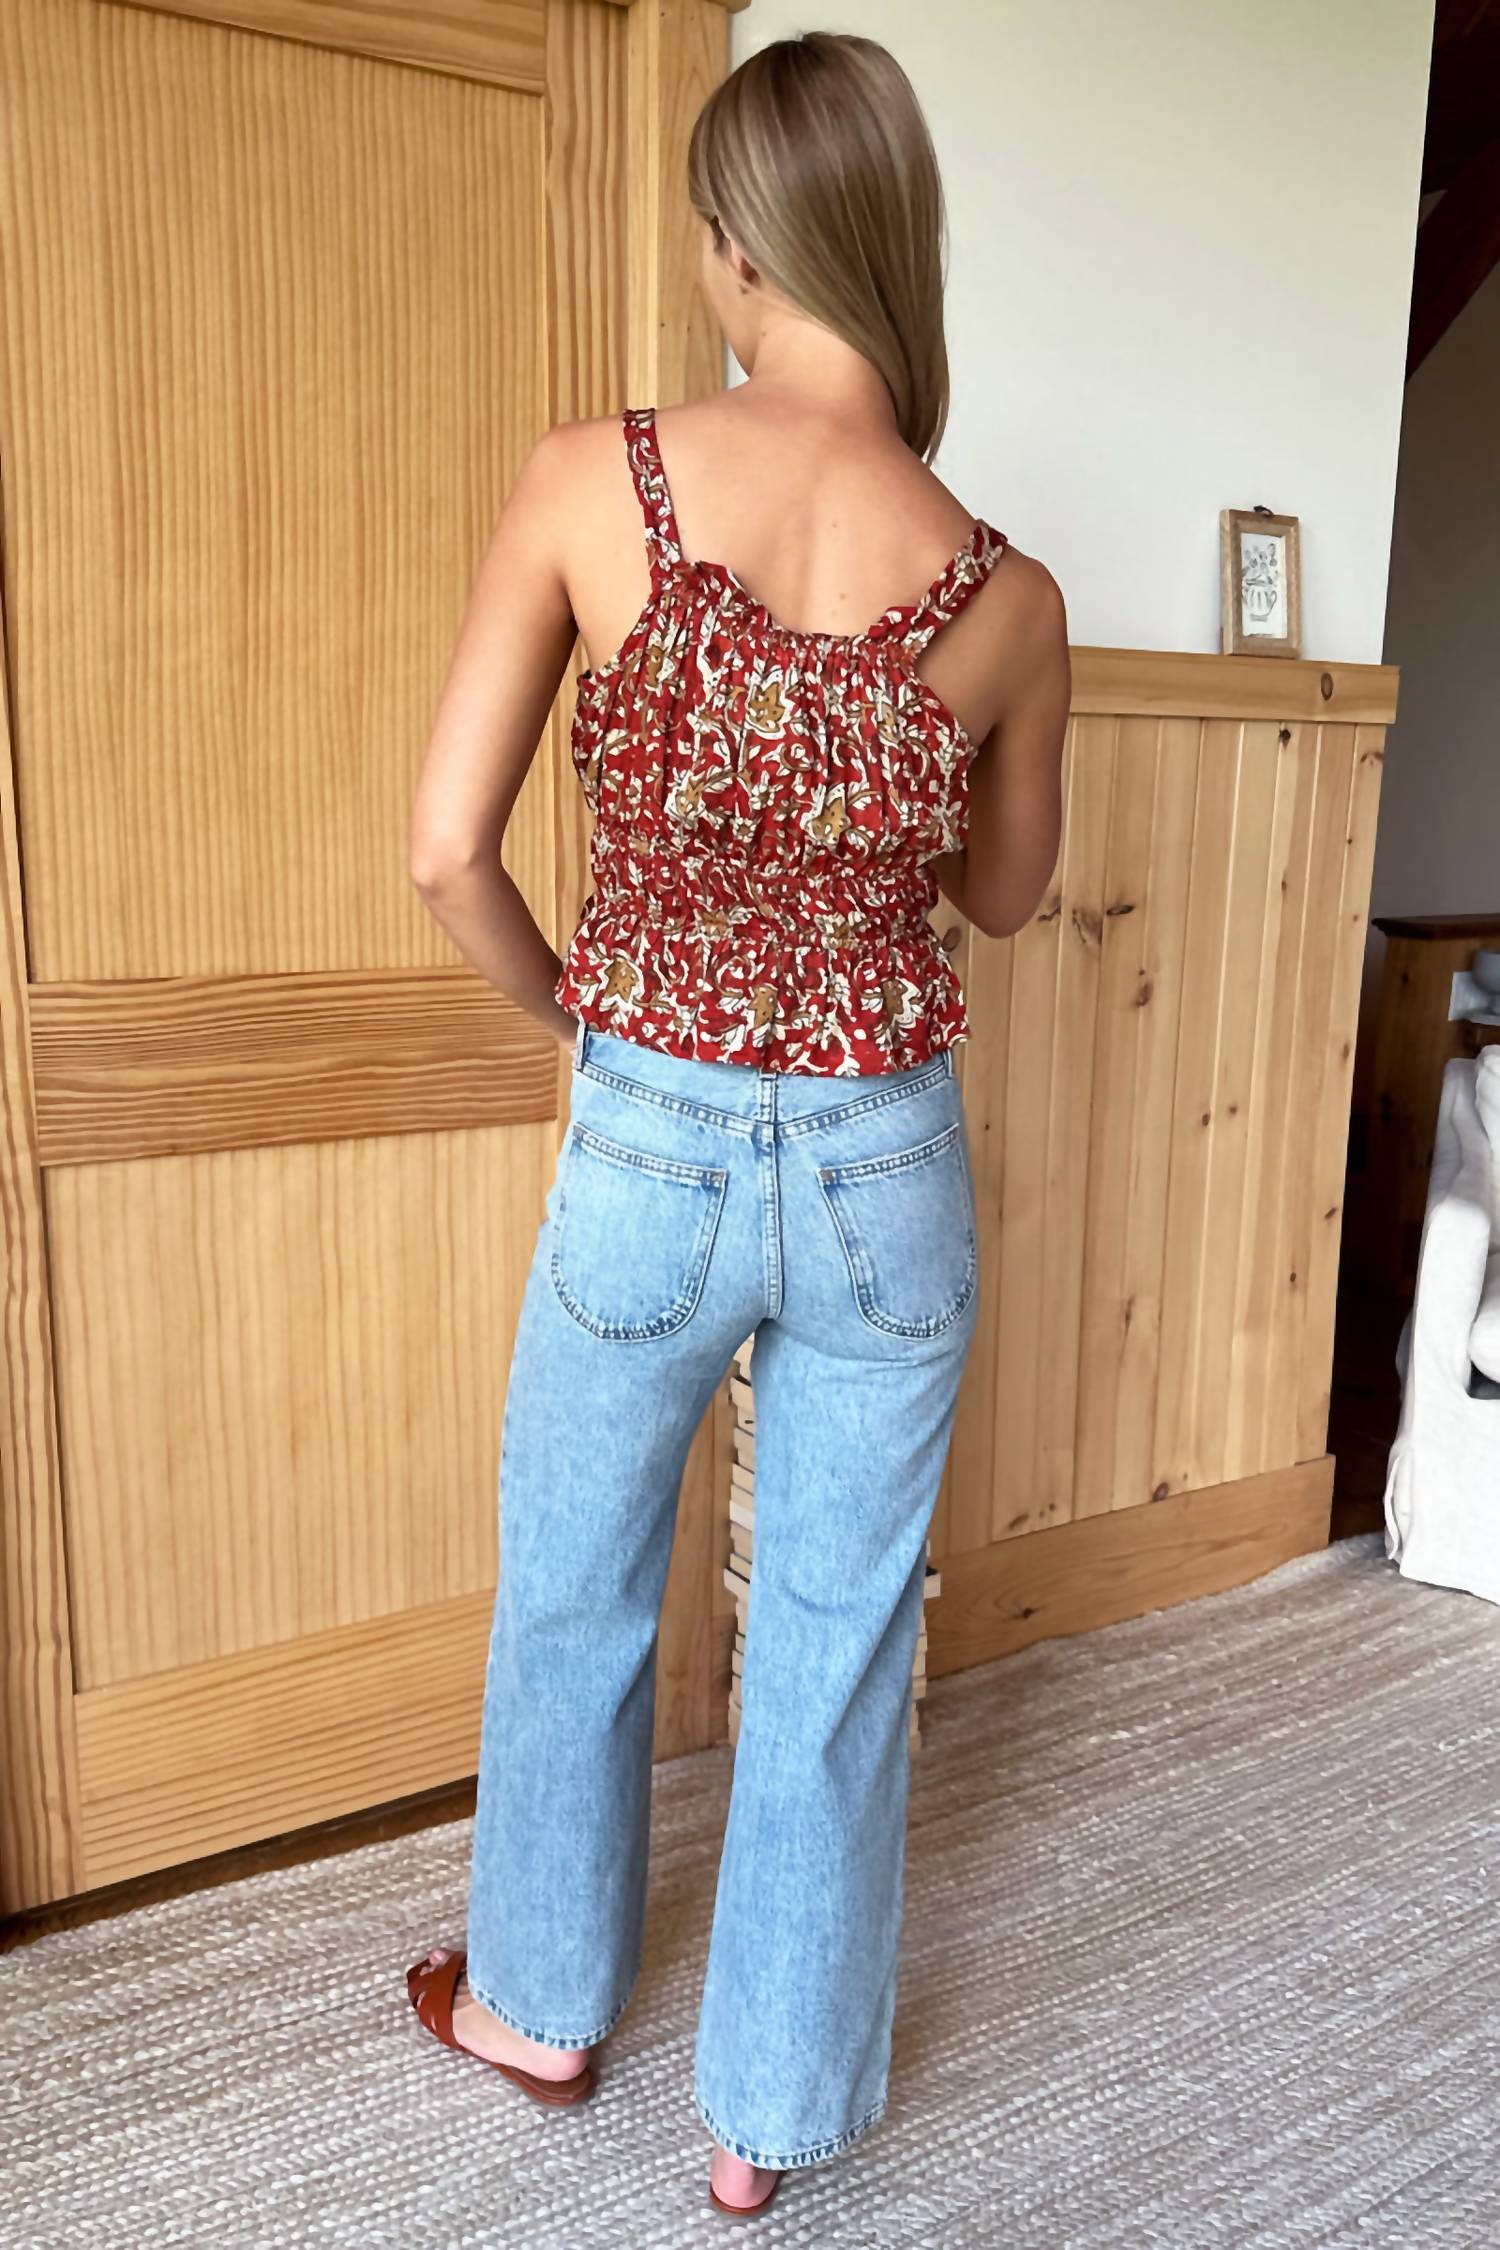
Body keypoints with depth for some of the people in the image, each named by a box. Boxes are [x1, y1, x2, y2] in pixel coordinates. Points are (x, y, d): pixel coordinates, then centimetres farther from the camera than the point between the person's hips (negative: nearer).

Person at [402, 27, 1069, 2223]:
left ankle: (541, 2003, 50)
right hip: (891, 1173, 1)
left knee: (573, 1603, 25)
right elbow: (1004, 898, 7)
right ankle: (774, 2113, 40)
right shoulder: (1008, 598, -8)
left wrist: (570, 1004, 8)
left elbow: (449, 850, -11)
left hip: (649, 1152, 0)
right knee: (837, 1652, 19)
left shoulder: (588, 483, -12)